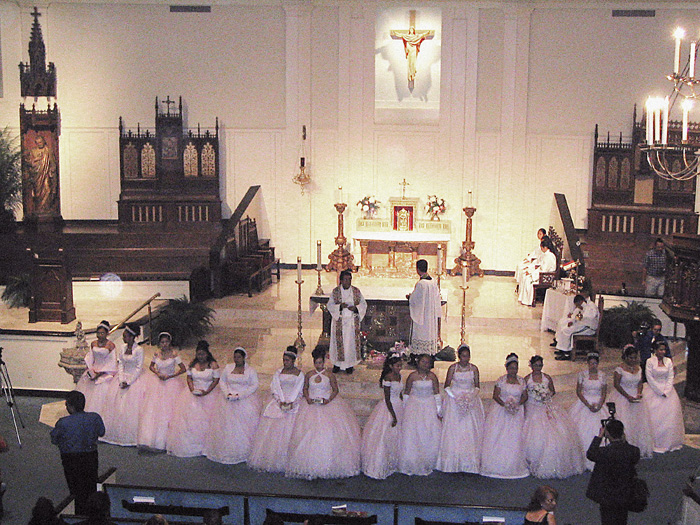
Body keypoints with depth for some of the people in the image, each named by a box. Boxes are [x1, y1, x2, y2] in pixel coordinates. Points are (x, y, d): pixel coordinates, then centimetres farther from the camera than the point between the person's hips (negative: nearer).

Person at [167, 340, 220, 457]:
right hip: (193, 394, 3)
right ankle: (189, 446, 1)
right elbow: (189, 378, 9)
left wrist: (206, 391, -15)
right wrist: (192, 389, -9)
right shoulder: (192, 364, 6)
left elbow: (216, 380, -5)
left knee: (205, 420, -8)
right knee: (188, 417, -4)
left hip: (208, 394, -3)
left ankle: (204, 447, -2)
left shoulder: (213, 365, -5)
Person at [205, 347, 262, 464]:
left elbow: (254, 385, -5)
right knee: (226, 426, 0)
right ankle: (226, 453, 7)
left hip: (245, 401, -3)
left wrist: (240, 395, -15)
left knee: (244, 427, -6)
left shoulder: (251, 370, -1)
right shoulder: (228, 368, 9)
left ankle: (244, 453, -1)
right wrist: (227, 394, -9)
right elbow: (222, 381, 9)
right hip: (228, 401, 3)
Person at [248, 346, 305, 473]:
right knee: (271, 431, -3)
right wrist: (281, 401, -11)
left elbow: (298, 391, 0)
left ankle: (283, 463, -5)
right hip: (277, 404, 3)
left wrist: (290, 403, -14)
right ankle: (267, 460, 1)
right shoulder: (278, 372, 12)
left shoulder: (299, 374, 5)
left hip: (292, 404, -3)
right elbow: (274, 387, 4)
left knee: (286, 433, -8)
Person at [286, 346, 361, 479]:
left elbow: (335, 390, 4)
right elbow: (305, 388, 13)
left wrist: (329, 399, -12)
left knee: (329, 434, -7)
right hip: (311, 406, 2)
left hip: (328, 405, -2)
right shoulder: (309, 375, 4)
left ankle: (328, 465, 2)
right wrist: (307, 398, -6)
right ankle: (310, 466, 1)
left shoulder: (329, 376, -2)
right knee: (309, 435, -4)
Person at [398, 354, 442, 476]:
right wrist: (404, 409, 3)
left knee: (431, 435, 0)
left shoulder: (432, 376, 0)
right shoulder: (412, 376, -4)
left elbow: (437, 393, 4)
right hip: (414, 405, -1)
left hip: (429, 406, 1)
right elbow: (406, 393, 4)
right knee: (413, 434, -3)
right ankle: (413, 464, 6)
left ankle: (428, 463, 12)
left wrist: (439, 410, 2)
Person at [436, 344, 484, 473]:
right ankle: (453, 462, 3)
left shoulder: (474, 368, 2)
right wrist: (456, 397, -11)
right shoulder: (453, 368, -2)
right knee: (454, 430, -3)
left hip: (471, 401, 1)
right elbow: (447, 386, 1)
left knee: (470, 431, -1)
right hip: (455, 401, -1)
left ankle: (469, 462, 6)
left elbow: (477, 386, 8)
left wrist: (471, 396, -9)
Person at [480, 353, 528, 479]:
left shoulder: (521, 381, 7)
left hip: (517, 412, 2)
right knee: (498, 438, -5)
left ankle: (513, 467, 7)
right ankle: (496, 466, 2)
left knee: (515, 439, -2)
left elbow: (525, 396, 9)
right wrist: (505, 404, -19)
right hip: (501, 411, -2)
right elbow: (495, 395, -5)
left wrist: (517, 404, -10)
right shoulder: (501, 380, -1)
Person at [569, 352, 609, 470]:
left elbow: (604, 393, 4)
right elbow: (578, 391, -3)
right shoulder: (582, 374, -3)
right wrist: (588, 405, -13)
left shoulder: (602, 375, 1)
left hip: (598, 404, 1)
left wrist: (599, 406, -12)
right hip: (584, 403, -1)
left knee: (598, 431, -5)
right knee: (583, 431, -5)